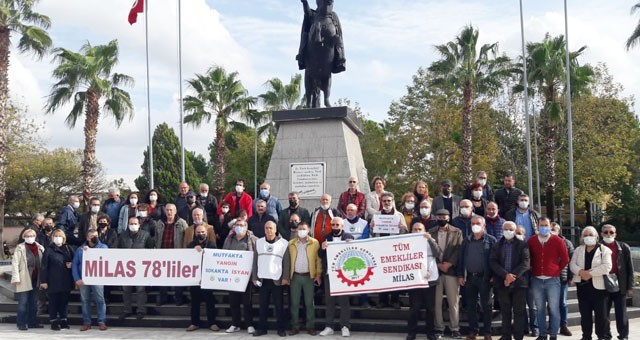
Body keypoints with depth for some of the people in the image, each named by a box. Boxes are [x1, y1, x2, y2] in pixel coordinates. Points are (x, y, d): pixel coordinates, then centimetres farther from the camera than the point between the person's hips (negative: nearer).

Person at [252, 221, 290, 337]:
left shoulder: (284, 243, -1)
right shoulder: (258, 242, 8)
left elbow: (286, 262, 0)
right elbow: (255, 261, 9)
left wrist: (285, 278, -7)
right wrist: (254, 277, 4)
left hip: (277, 279, -2)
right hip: (262, 279, 2)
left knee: (279, 305, 2)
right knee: (263, 305, 6)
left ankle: (281, 328, 11)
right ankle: (262, 328, 14)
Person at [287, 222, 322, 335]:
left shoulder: (314, 243, 1)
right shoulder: (291, 244, 5)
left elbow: (318, 260, 1)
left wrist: (318, 274, -5)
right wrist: (287, 275, -2)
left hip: (309, 276, -1)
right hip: (295, 276, 1)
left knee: (309, 303, 3)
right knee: (294, 303, 4)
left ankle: (311, 327, 10)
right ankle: (295, 327, 12)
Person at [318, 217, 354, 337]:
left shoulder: (349, 237, 3)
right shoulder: (327, 238, 12)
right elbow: (321, 256, 7)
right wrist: (322, 248, -14)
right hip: (329, 274, 3)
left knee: (344, 300, 0)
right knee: (329, 300, 6)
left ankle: (345, 326, 5)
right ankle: (328, 326, 11)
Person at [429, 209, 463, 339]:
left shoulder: (457, 232, 5)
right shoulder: (431, 233, 8)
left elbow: (459, 250, -3)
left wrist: (448, 264, -12)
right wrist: (438, 264, -10)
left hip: (451, 270, -1)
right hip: (435, 270, 1)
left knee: (453, 301, 1)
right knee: (436, 301, 3)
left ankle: (455, 328, 8)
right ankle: (439, 328, 11)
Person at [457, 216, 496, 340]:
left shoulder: (491, 240, -2)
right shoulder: (466, 240, 9)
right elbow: (461, 258, 9)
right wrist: (460, 275, 3)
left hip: (484, 277, -4)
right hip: (469, 277, 4)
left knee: (486, 305, 4)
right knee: (470, 305, 8)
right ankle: (473, 330, 18)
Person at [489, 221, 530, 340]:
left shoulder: (522, 245, 4)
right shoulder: (497, 245, 11)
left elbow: (526, 263, -5)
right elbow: (493, 262, 0)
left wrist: (513, 276, -15)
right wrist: (506, 275, -14)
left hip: (519, 282, -2)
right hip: (502, 282, 2)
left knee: (519, 311, 1)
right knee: (505, 311, 8)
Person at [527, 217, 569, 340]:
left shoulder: (557, 241, -1)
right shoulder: (531, 241, 4)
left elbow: (565, 259, 6)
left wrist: (557, 270, 8)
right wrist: (534, 269, 8)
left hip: (552, 280, -2)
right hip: (536, 280, 2)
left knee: (554, 309, -1)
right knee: (540, 309, 8)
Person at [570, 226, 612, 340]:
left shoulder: (604, 250, -1)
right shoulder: (578, 250, 13)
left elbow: (606, 266, -13)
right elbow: (572, 264, 4)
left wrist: (590, 273, -19)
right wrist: (581, 272, -16)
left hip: (598, 286, -4)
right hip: (582, 286, 4)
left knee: (601, 314, 0)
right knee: (585, 314, 10)